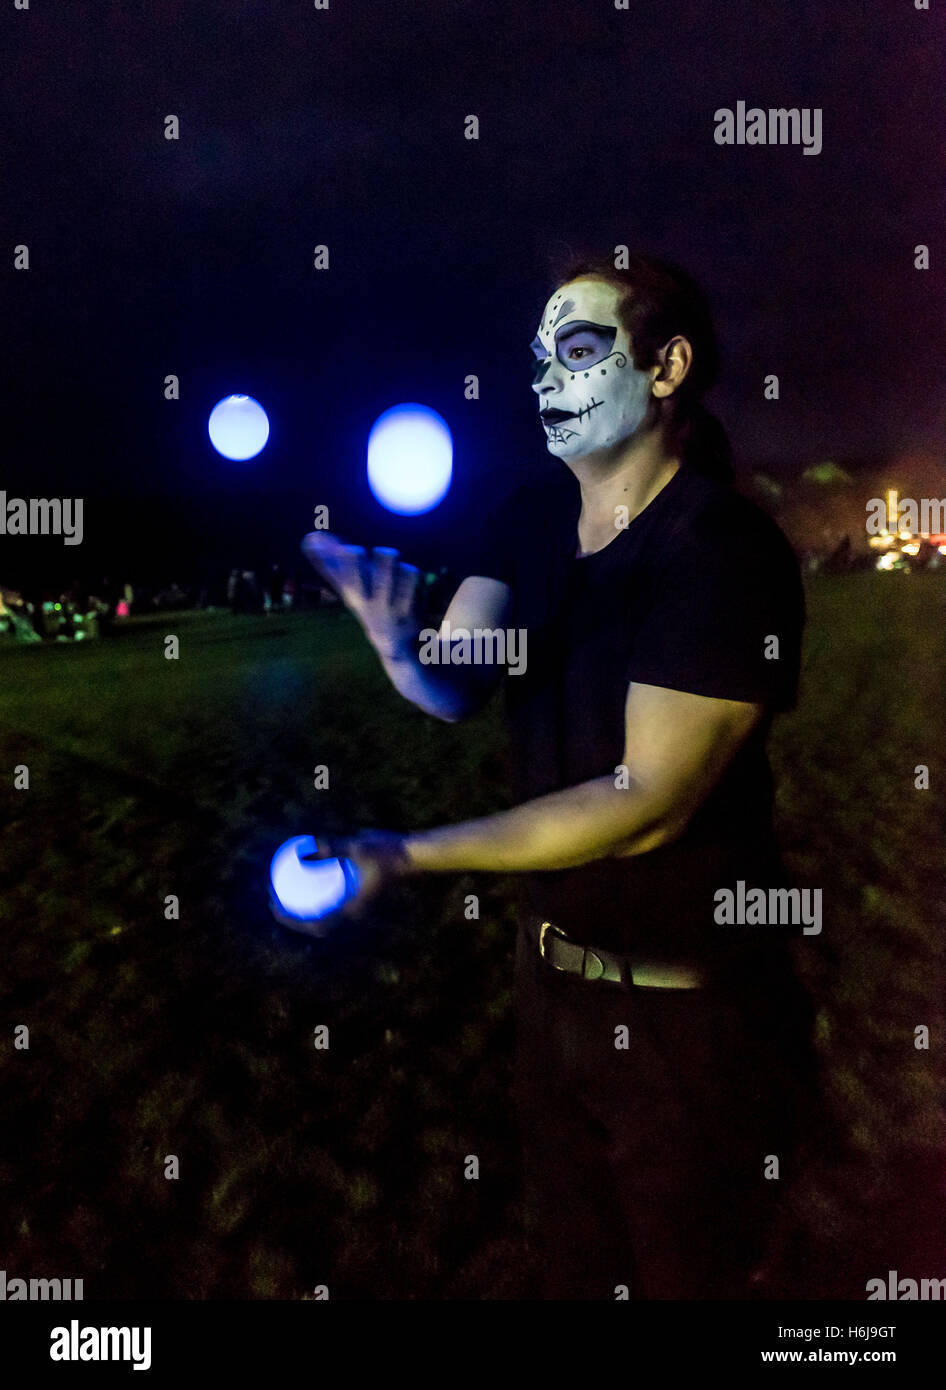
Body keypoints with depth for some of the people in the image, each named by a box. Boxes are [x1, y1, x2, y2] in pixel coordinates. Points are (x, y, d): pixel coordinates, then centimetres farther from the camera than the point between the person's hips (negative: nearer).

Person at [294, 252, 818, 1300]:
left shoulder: (726, 555, -22)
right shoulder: (531, 519, 1)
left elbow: (648, 800, -26)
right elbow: (455, 688, -7)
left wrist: (406, 855, -29)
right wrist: (397, 636, -29)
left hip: (689, 1008, -6)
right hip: (552, 968, 6)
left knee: (688, 1274, 20)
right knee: (569, 1258, 28)